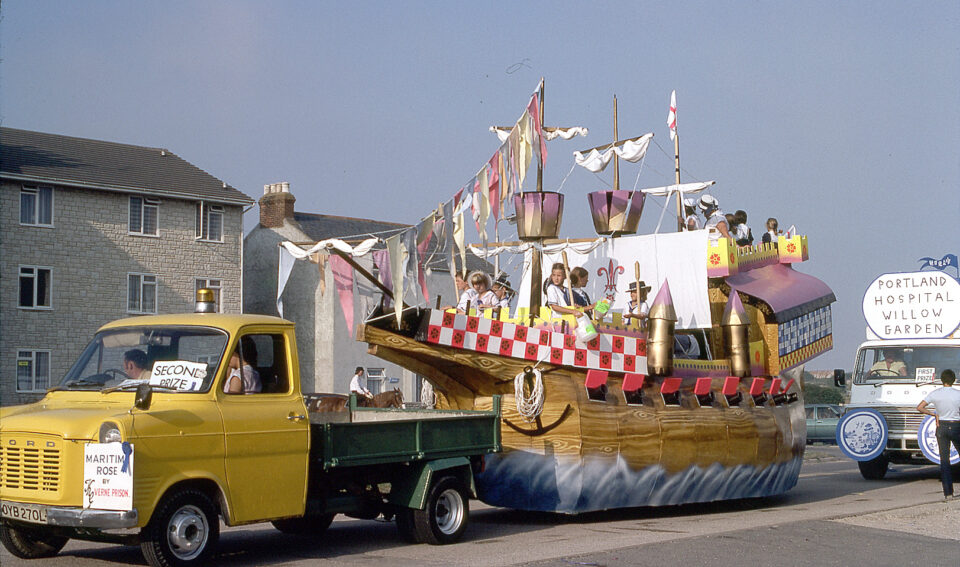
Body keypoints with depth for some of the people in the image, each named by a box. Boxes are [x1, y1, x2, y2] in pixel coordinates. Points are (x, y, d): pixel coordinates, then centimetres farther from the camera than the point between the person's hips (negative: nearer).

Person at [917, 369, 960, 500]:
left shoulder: (935, 393, -3)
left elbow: (919, 408, -4)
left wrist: (934, 414, 6)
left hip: (941, 427, 2)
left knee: (944, 460, 4)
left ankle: (948, 493, 0)